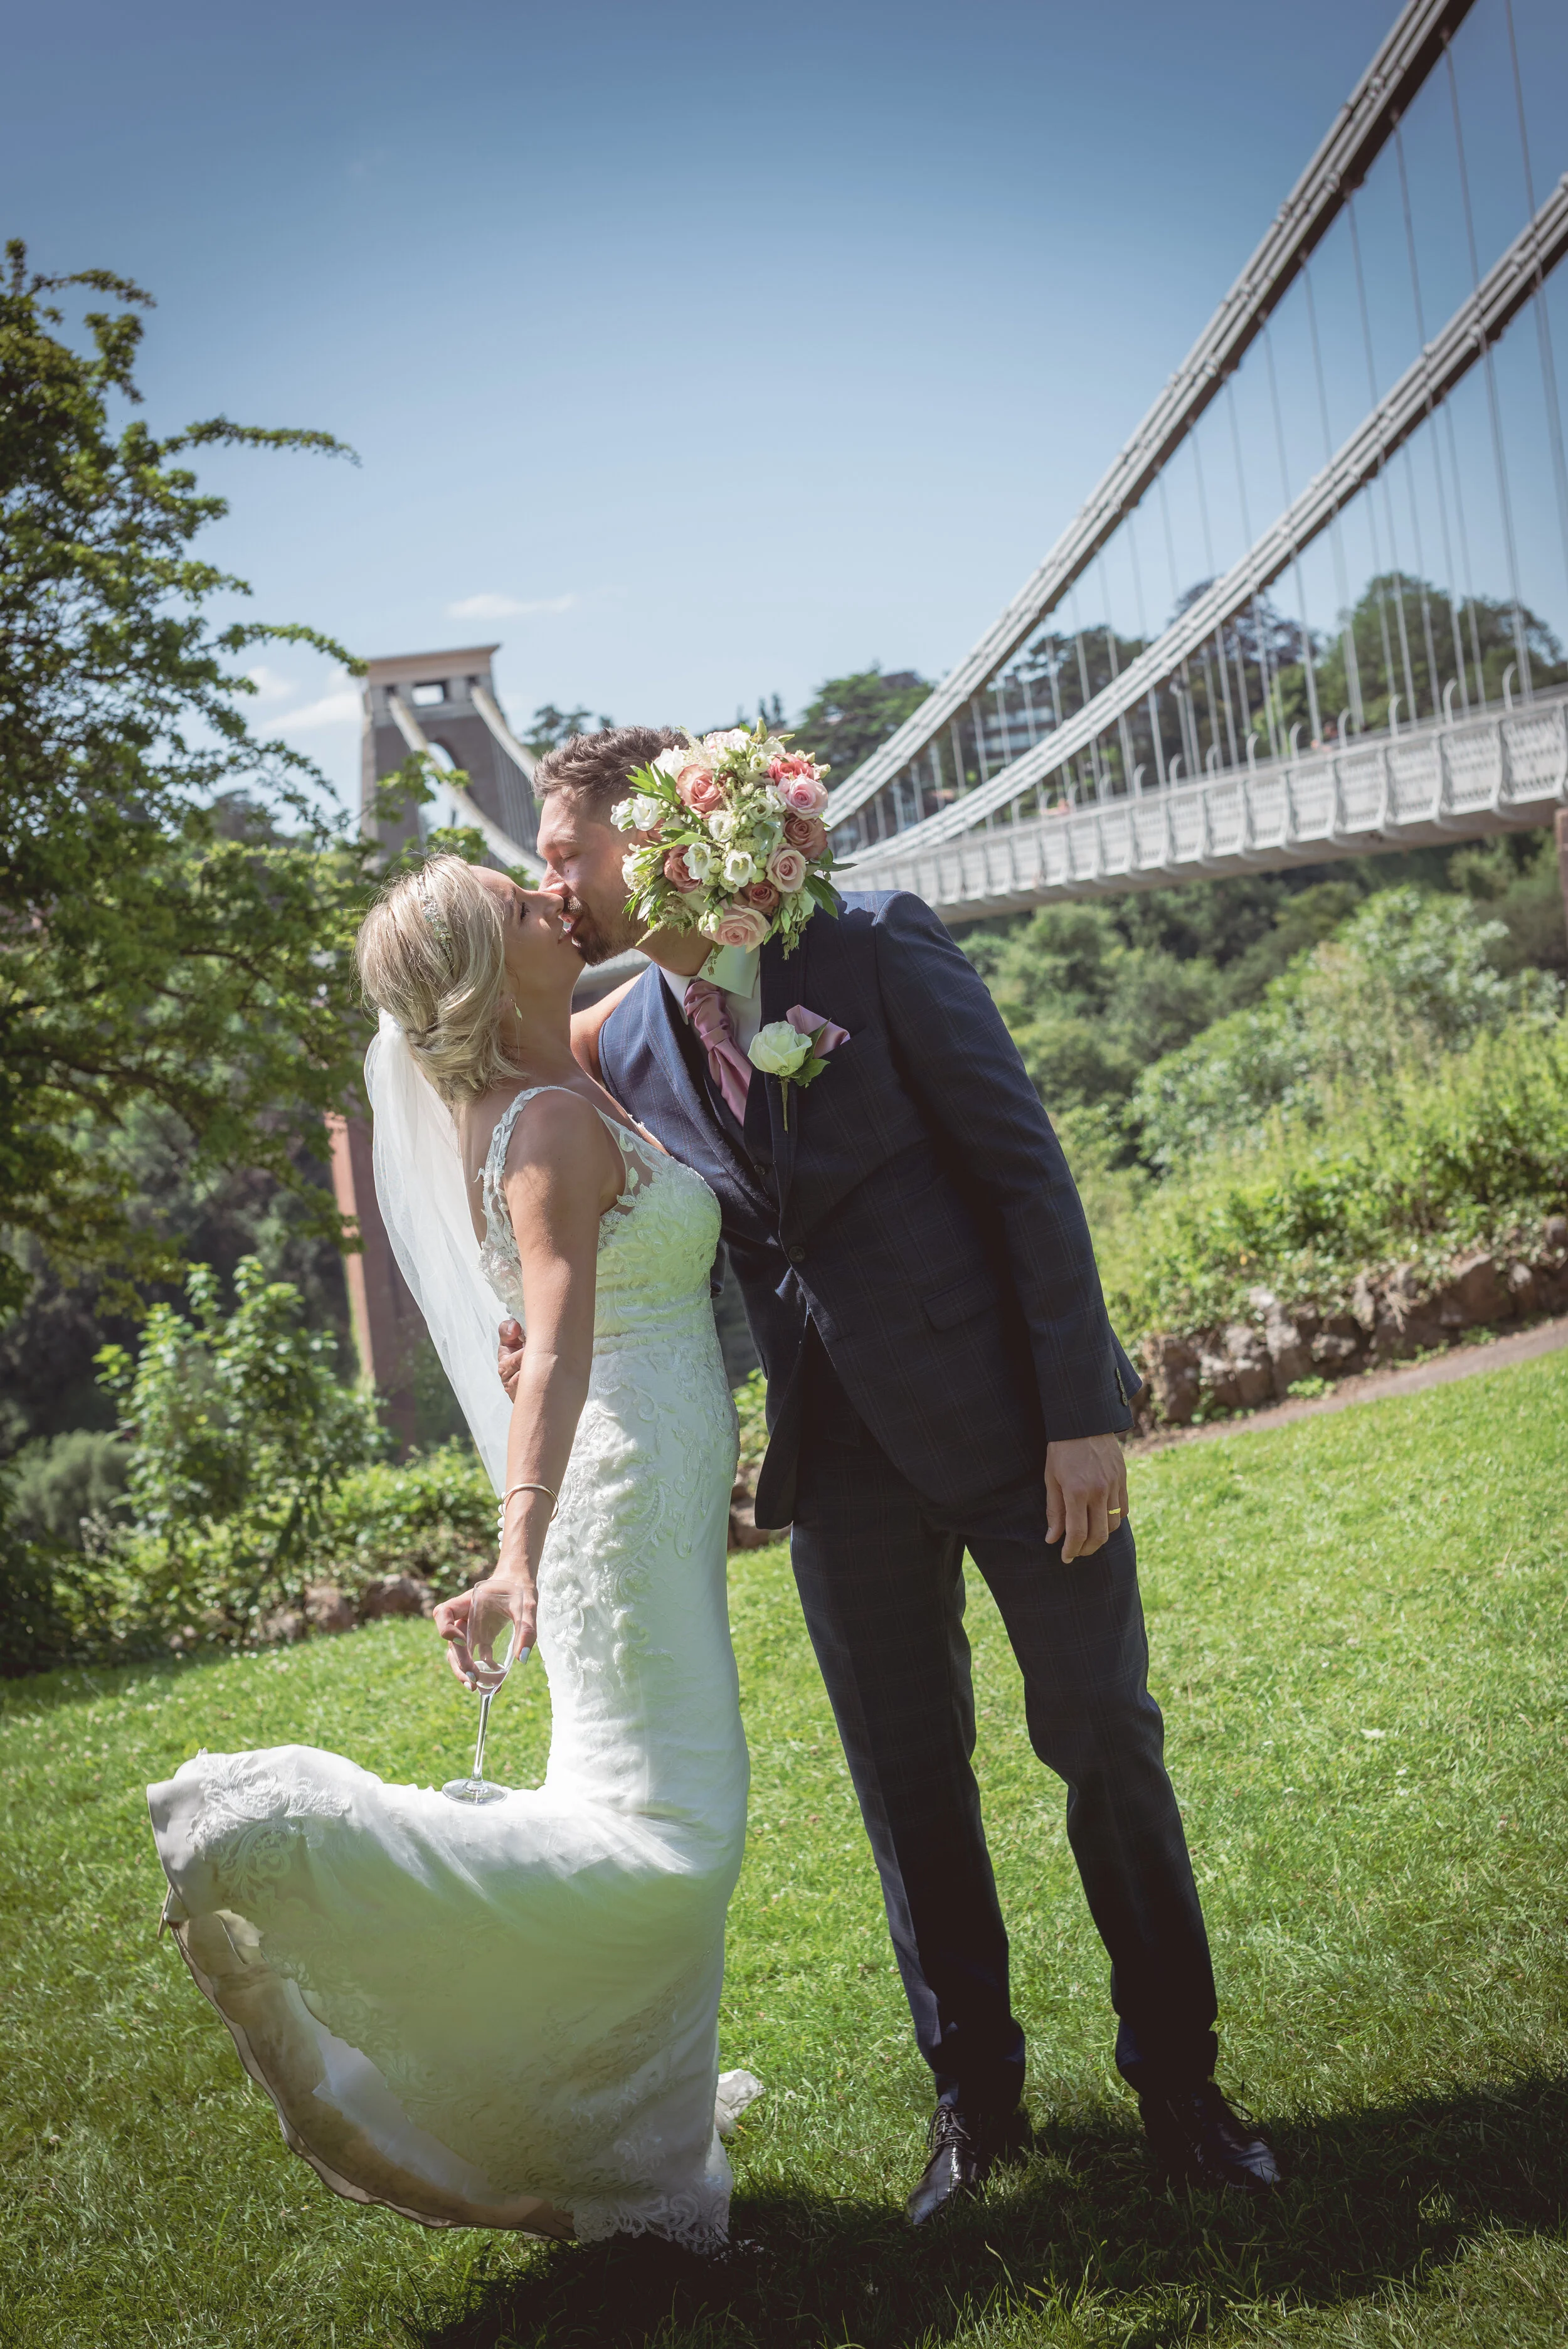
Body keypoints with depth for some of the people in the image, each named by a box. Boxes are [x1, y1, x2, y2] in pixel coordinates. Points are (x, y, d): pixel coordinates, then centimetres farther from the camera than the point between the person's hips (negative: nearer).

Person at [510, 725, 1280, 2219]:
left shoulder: (874, 946, -9)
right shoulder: (621, 1046, 5)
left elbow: (1024, 1169, -10)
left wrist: (1080, 1411, -14)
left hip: (1011, 1421, -4)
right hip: (844, 1462, 4)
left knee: (1108, 1753, 6)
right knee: (909, 1789, 11)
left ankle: (1178, 2082, 24)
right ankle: (974, 2097, 29)